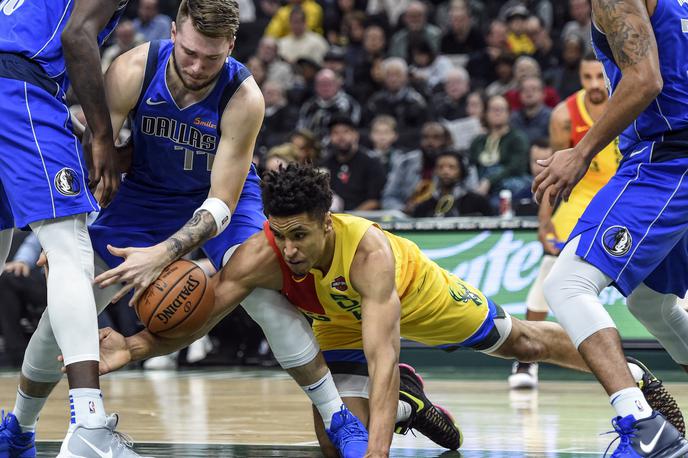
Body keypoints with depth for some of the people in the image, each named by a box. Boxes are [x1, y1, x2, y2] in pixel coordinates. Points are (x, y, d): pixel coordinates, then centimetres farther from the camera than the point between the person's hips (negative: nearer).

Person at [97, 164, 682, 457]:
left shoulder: (368, 250, -47)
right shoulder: (259, 257, -38)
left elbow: (384, 355, -54)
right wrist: (135, 348, -62)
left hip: (417, 294, -3)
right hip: (342, 322, 3)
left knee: (521, 341, 16)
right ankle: (410, 403, 25)